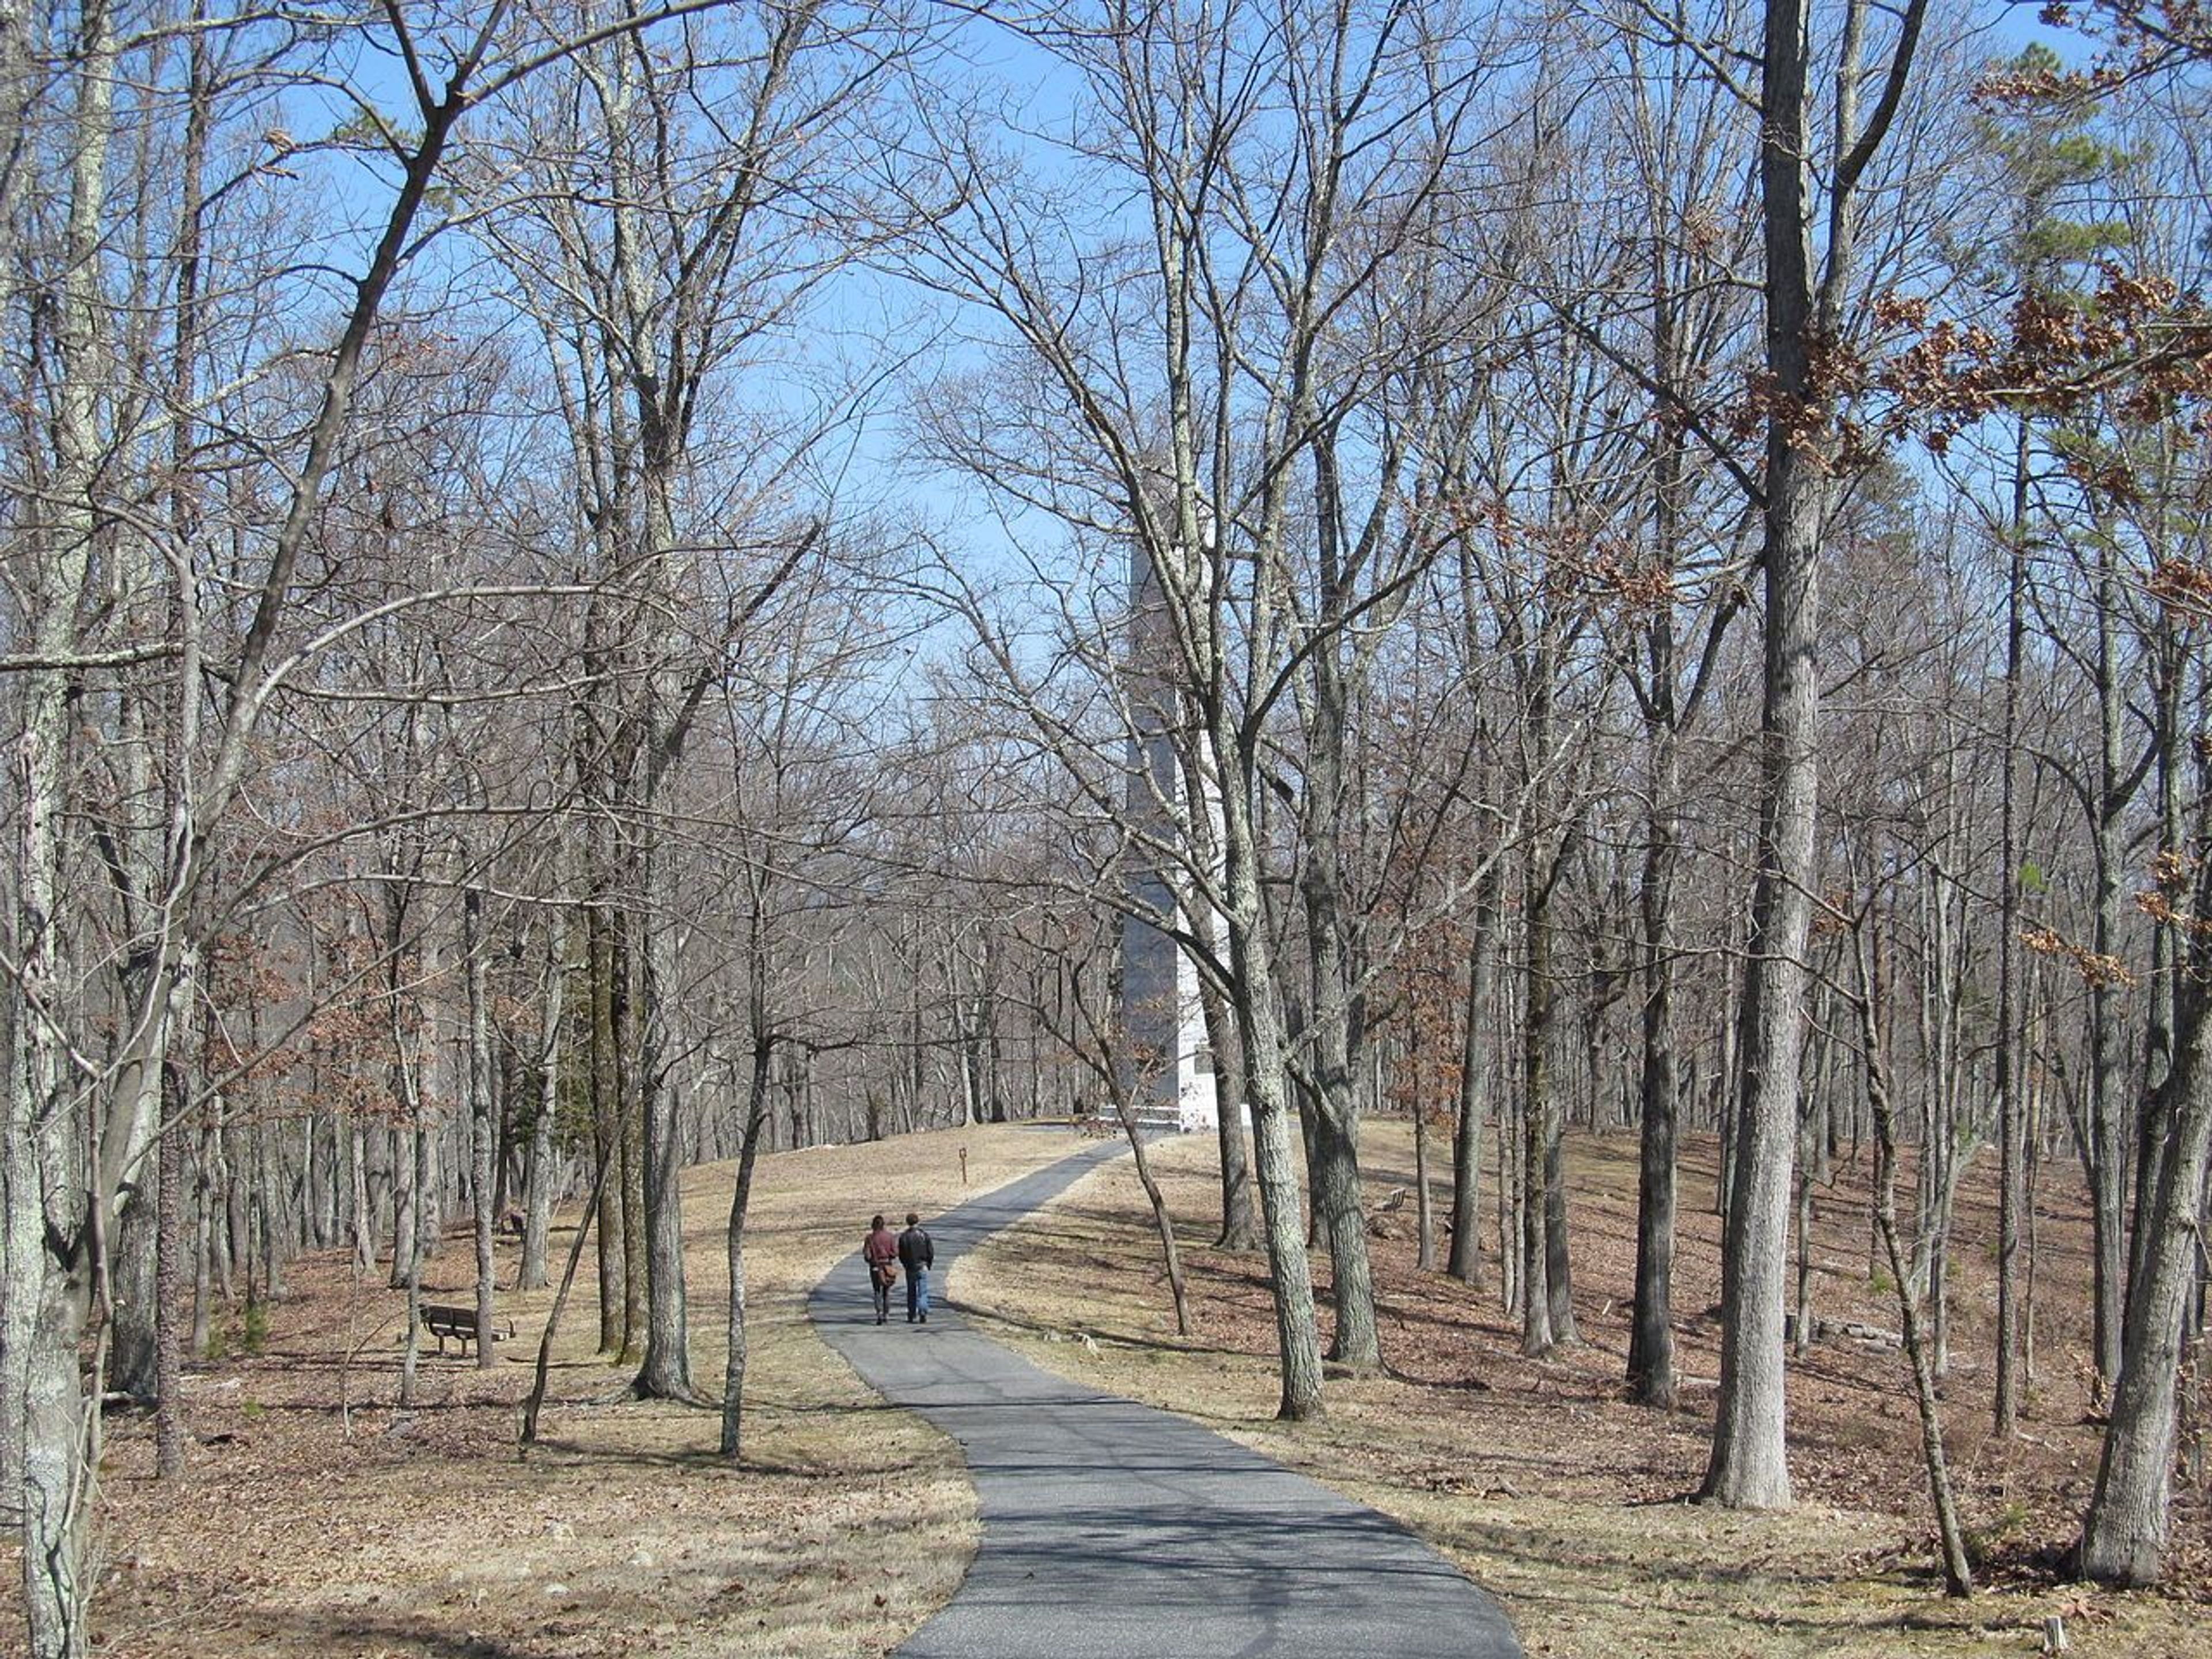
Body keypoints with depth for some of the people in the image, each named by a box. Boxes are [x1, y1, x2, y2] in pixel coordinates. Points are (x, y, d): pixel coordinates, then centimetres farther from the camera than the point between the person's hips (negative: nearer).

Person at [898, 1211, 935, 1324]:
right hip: (922, 1267, -1)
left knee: (911, 1293, 11)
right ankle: (923, 1314, -10)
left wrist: (906, 1265, 12)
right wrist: (928, 1265, 13)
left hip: (910, 1269, 1)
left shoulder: (903, 1237, -3)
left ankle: (911, 1316, 12)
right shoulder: (924, 1235, -4)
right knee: (923, 1292, 1)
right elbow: (931, 1253, -1)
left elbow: (901, 1255, -1)